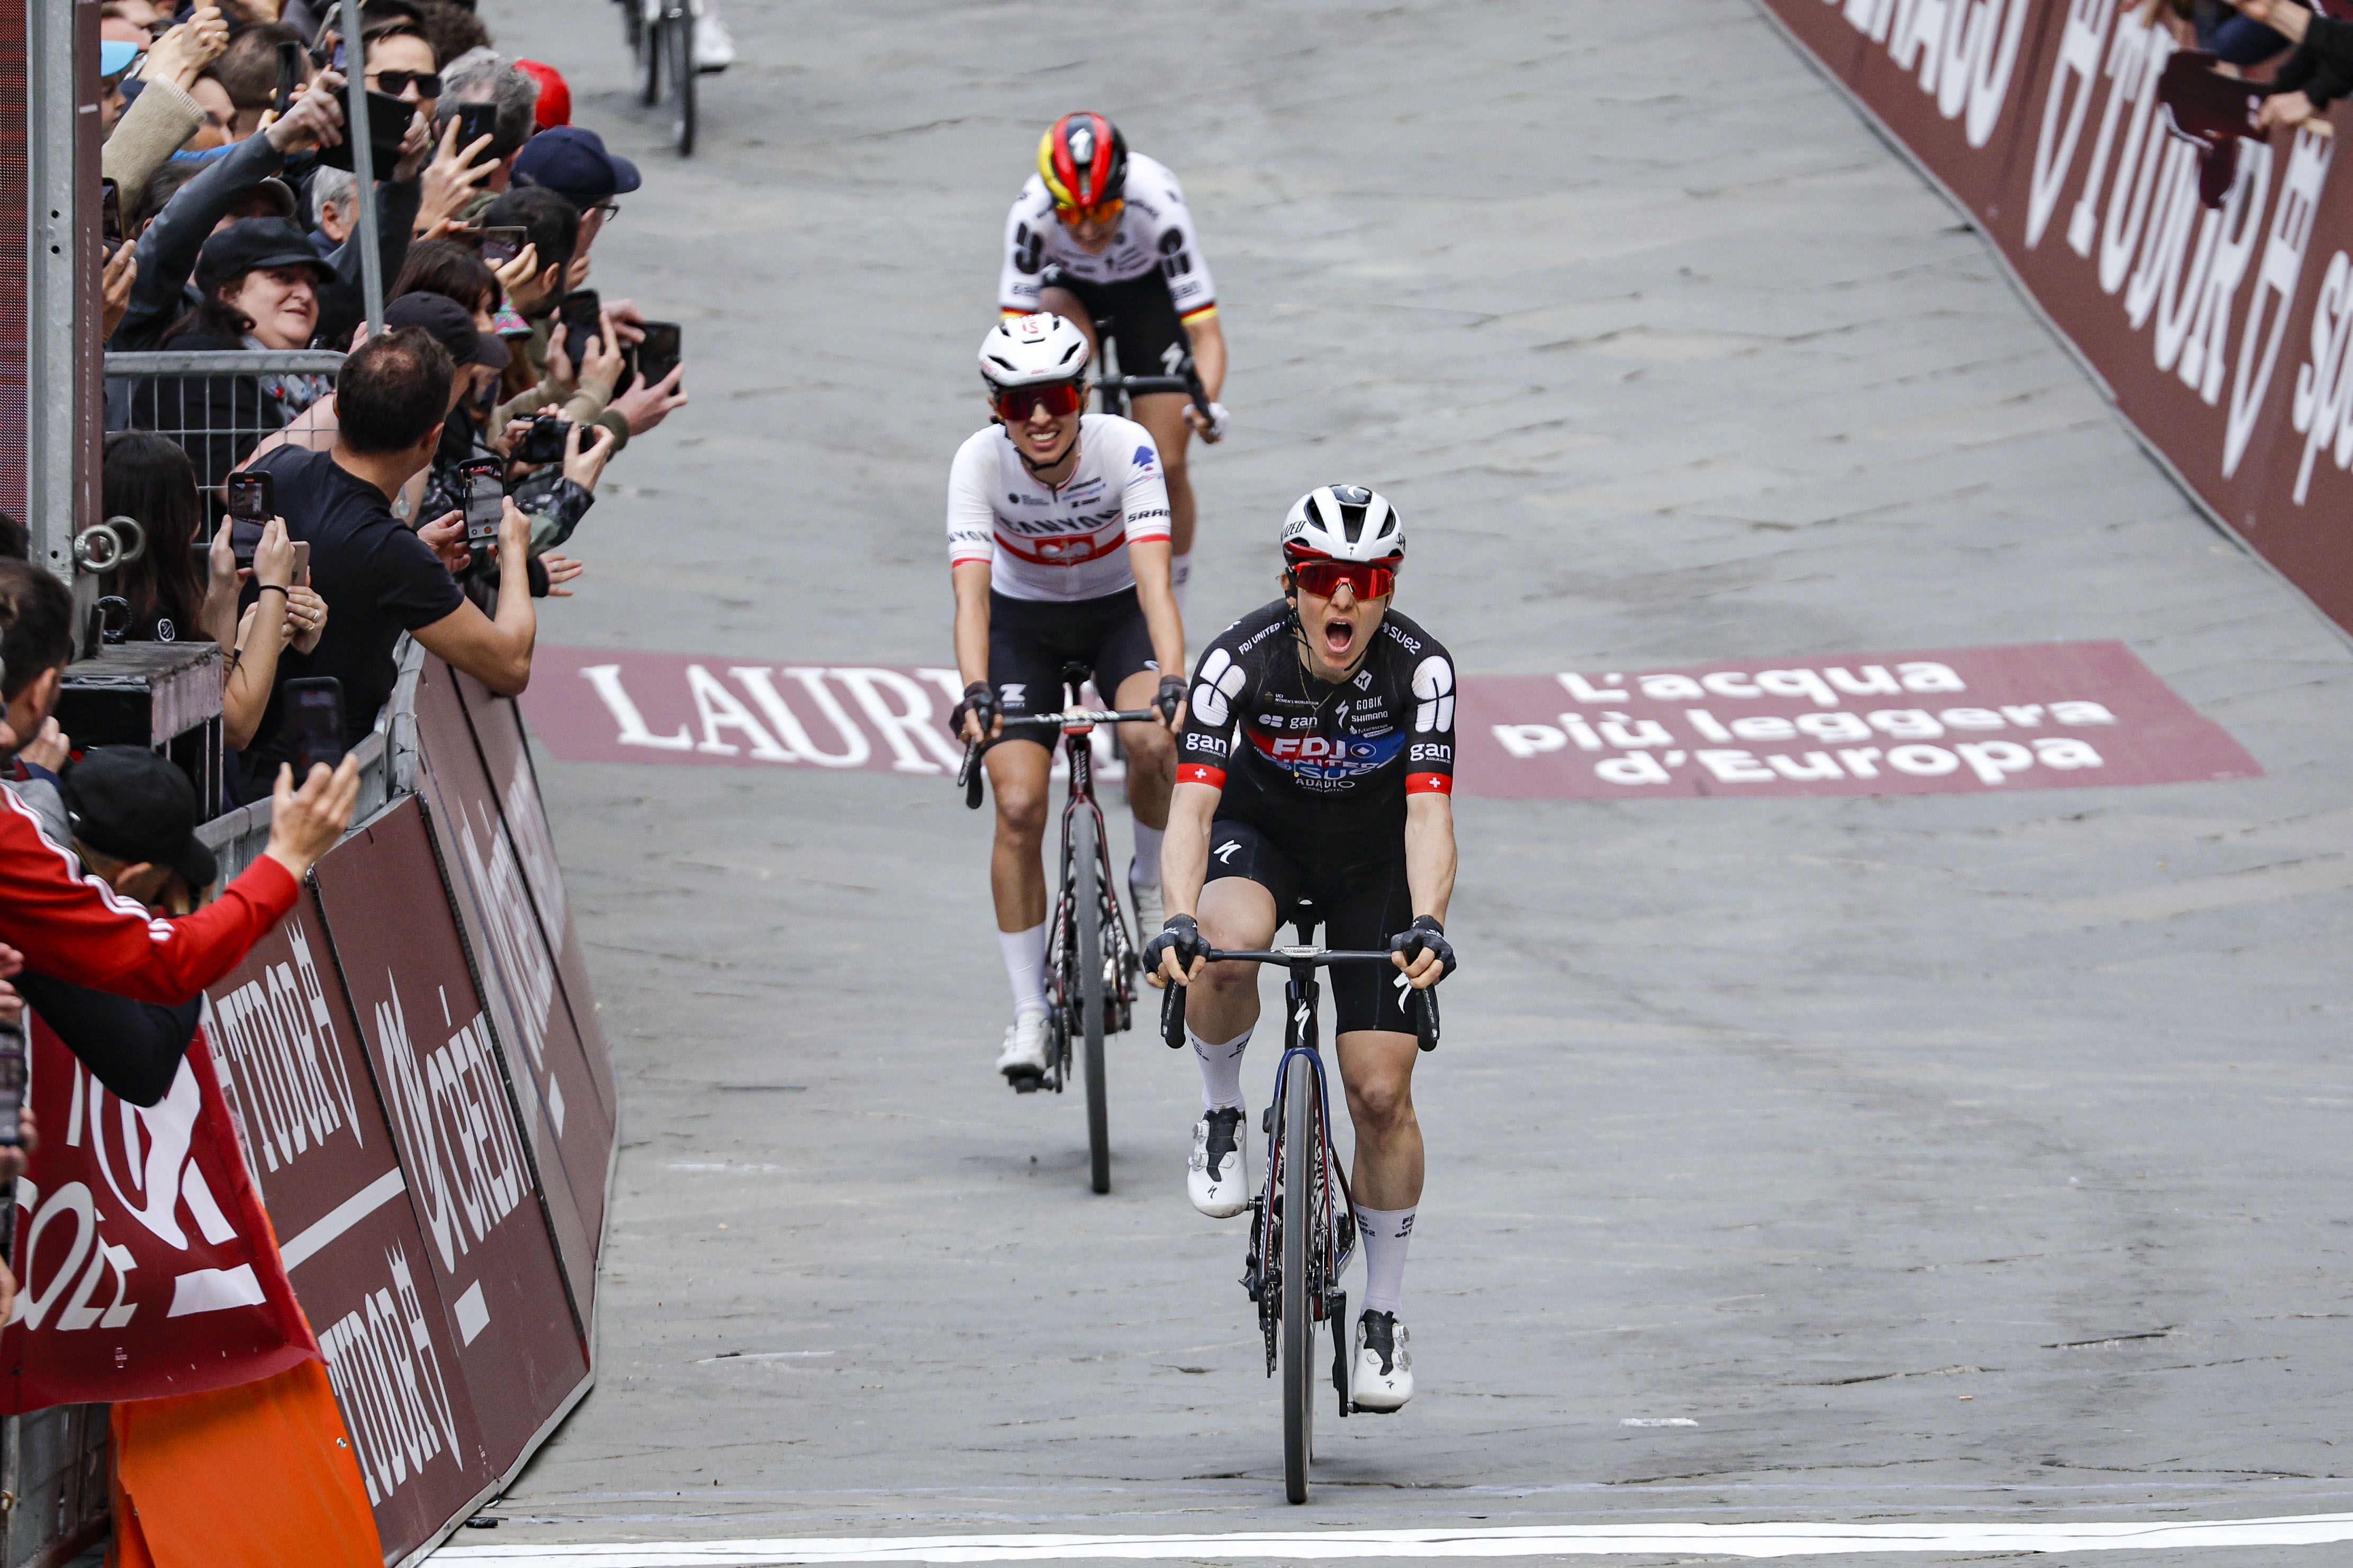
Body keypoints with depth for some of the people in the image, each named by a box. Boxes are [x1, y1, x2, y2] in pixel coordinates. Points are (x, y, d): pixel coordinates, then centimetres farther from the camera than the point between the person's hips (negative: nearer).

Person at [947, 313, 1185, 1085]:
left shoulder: (1125, 448, -28)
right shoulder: (980, 462, -26)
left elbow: (1153, 576, -37)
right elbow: (971, 587, -35)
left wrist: (1172, 680, -53)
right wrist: (975, 692, -52)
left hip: (1118, 611, -1)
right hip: (1024, 622, 1)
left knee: (1151, 739, -31)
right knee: (1018, 808, -15)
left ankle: (1150, 879, 0)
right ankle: (1029, 1013, -3)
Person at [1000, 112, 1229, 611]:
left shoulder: (1156, 203, -38)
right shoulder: (1033, 210, -35)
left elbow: (1205, 331, -37)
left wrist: (1207, 402, -55)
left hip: (1150, 290, -1)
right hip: (1071, 289, 1)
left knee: (1167, 467, -7)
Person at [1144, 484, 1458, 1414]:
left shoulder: (1419, 668, -27)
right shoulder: (1240, 659, -28)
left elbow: (1428, 814, -34)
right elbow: (1192, 804, -35)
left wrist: (1426, 926, -51)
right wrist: (1179, 921, -51)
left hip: (1374, 859, 0)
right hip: (1262, 832, 0)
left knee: (1381, 1092, -7)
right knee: (1227, 943, -37)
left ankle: (1384, 1314, 11)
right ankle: (1221, 1115, -8)